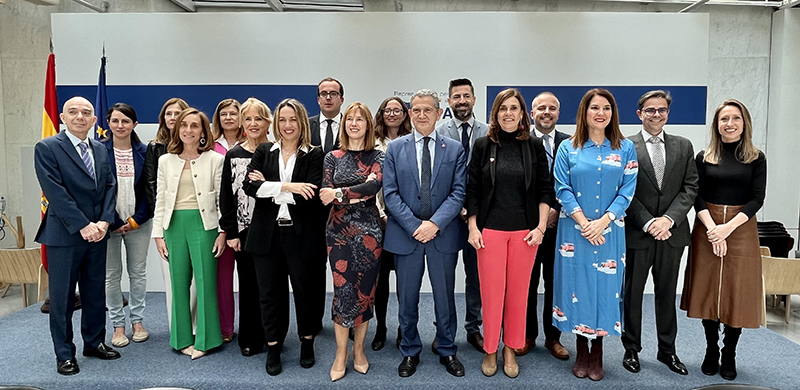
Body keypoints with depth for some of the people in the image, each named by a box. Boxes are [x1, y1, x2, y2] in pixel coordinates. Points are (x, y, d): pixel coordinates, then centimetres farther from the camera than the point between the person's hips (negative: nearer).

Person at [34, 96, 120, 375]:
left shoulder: (100, 150, 11)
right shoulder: (47, 148, -6)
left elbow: (109, 187, 8)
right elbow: (55, 192, -13)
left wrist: (104, 221, -6)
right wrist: (83, 225, -17)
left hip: (97, 233, 5)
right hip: (64, 235, -5)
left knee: (96, 292, 13)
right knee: (62, 296, 5)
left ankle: (94, 343, 27)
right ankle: (64, 353, 17)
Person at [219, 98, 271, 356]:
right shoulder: (233, 156, 5)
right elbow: (226, 196, 4)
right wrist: (231, 232, -1)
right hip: (244, 230, 1)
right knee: (248, 284, 8)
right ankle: (250, 339, 22)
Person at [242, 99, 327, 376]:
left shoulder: (314, 155, -1)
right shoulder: (264, 152, 7)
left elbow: (311, 197, -15)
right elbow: (249, 186, -8)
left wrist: (268, 188, -13)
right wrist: (286, 187, -19)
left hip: (301, 235, -2)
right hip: (267, 235, 2)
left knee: (305, 289, 10)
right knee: (270, 292, 10)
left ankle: (307, 342, 32)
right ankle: (273, 348, 27)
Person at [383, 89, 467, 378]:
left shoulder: (455, 149, 3)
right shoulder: (395, 148, 4)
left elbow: (458, 192, -3)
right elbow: (390, 193, -3)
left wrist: (435, 223, -16)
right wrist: (414, 226, -13)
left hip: (443, 234, 0)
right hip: (405, 234, 0)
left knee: (445, 297, 11)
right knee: (407, 298, 11)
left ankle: (447, 351, 29)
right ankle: (410, 352, 28)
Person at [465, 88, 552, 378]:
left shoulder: (534, 146, 4)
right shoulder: (483, 145, 3)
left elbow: (545, 189, 5)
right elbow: (472, 190, 3)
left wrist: (541, 227, -3)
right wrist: (472, 228, -2)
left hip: (524, 231, 1)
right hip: (490, 230, -1)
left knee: (518, 291, 7)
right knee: (491, 291, 3)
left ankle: (510, 349, 24)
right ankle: (490, 350, 20)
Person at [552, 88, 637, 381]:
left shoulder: (626, 148, 4)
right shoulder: (568, 148, 2)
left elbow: (627, 191, -1)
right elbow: (562, 189, -3)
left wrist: (602, 222, -13)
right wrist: (583, 222, -13)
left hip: (610, 231, 1)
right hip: (575, 231, 0)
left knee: (604, 287, 5)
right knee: (578, 287, 5)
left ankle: (597, 355, 20)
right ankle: (581, 353, 20)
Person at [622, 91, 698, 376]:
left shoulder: (683, 146, 8)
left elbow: (690, 188, 2)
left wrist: (668, 218, -12)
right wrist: (648, 223, -14)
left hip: (672, 232, 3)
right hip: (637, 233, -3)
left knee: (667, 293, 13)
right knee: (632, 293, 8)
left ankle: (667, 350, 27)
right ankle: (631, 349, 22)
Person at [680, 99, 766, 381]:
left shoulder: (756, 158, 3)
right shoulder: (704, 157, 4)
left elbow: (757, 198, -4)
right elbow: (697, 197, 0)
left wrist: (727, 227, -16)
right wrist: (712, 229, -15)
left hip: (741, 229, 0)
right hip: (706, 229, 1)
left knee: (737, 292, 3)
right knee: (708, 290, 5)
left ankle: (729, 355, 17)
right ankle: (711, 351, 20)